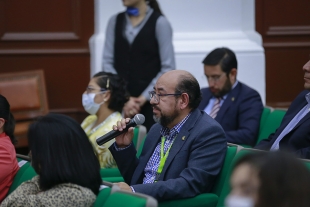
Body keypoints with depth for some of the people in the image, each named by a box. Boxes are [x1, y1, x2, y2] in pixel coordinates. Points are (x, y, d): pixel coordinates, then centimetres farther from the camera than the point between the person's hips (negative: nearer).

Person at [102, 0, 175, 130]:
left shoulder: (159, 23, -4)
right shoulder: (115, 21, 11)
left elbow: (168, 69, -6)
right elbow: (107, 62, 6)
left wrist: (143, 98, -9)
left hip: (150, 103, -3)